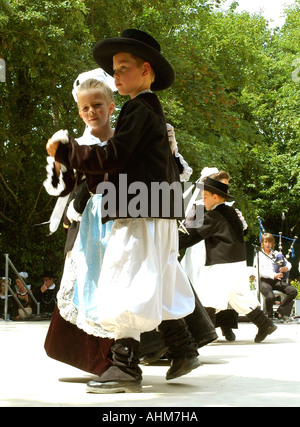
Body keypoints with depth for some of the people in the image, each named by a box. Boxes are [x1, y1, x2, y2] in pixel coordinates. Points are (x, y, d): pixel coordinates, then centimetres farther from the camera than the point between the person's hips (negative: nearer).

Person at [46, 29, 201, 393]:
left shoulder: (139, 108, -9)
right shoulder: (153, 110, 22)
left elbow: (113, 156, -17)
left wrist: (63, 150, -9)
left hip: (139, 213, -11)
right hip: (157, 213, 11)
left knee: (125, 285, -13)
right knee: (153, 287, 17)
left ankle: (126, 367, -15)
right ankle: (183, 351, 24)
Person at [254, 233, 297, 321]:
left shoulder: (276, 254, 19)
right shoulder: (259, 255, 5)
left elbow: (288, 264, 13)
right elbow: (260, 271, -10)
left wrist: (286, 268, -14)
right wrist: (273, 276, -25)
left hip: (277, 280, 4)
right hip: (264, 280, -4)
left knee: (293, 291, -20)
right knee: (271, 297, -34)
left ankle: (281, 312, -8)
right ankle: (270, 316, -4)